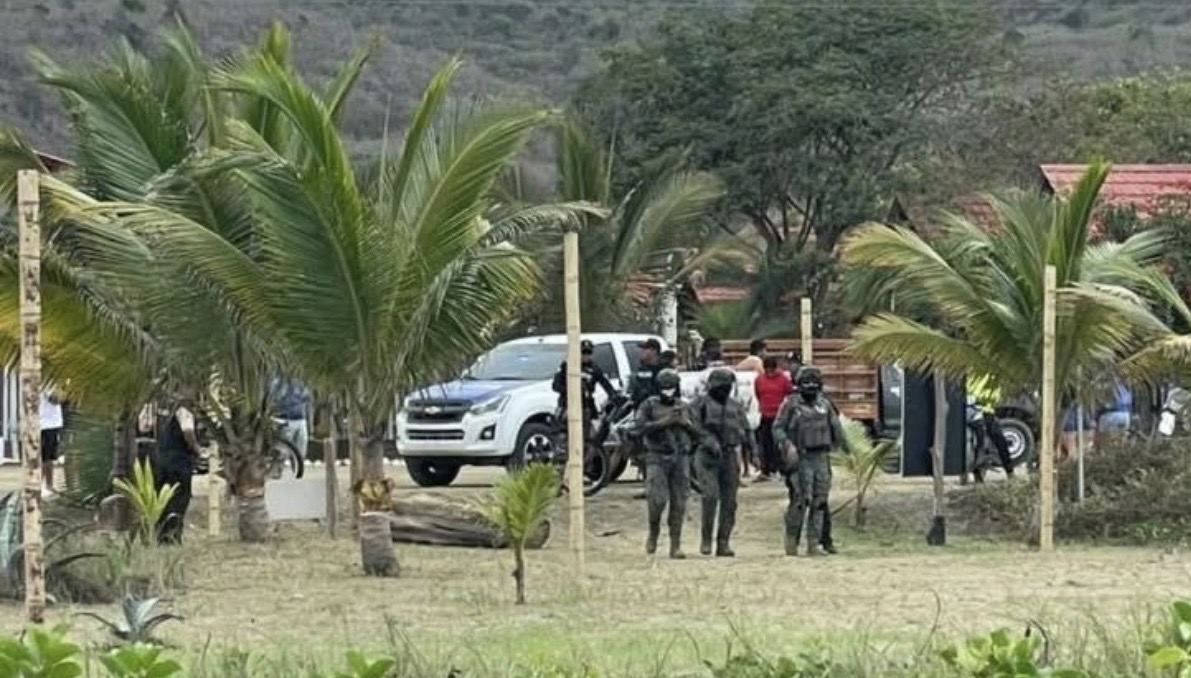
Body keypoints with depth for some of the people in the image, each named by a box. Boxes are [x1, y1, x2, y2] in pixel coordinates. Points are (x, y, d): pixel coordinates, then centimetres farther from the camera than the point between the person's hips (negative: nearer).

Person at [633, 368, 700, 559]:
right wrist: (663, 422, -21)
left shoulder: (683, 407, 12)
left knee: (678, 503, -1)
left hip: (680, 459, 3)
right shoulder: (649, 406, 1)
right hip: (657, 459, -3)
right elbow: (640, 427, -14)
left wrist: (686, 423, -9)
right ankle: (653, 532, 12)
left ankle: (675, 546, 3)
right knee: (658, 500, -15)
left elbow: (698, 433, 11)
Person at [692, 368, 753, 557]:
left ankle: (723, 543, 6)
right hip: (707, 457, -5)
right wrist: (710, 442, -24)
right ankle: (706, 539, -7)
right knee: (711, 496, -19)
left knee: (729, 501, 1)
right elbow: (694, 428, -10)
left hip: (730, 457, 5)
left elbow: (745, 432, 18)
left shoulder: (735, 407, 16)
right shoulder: (701, 404, 1)